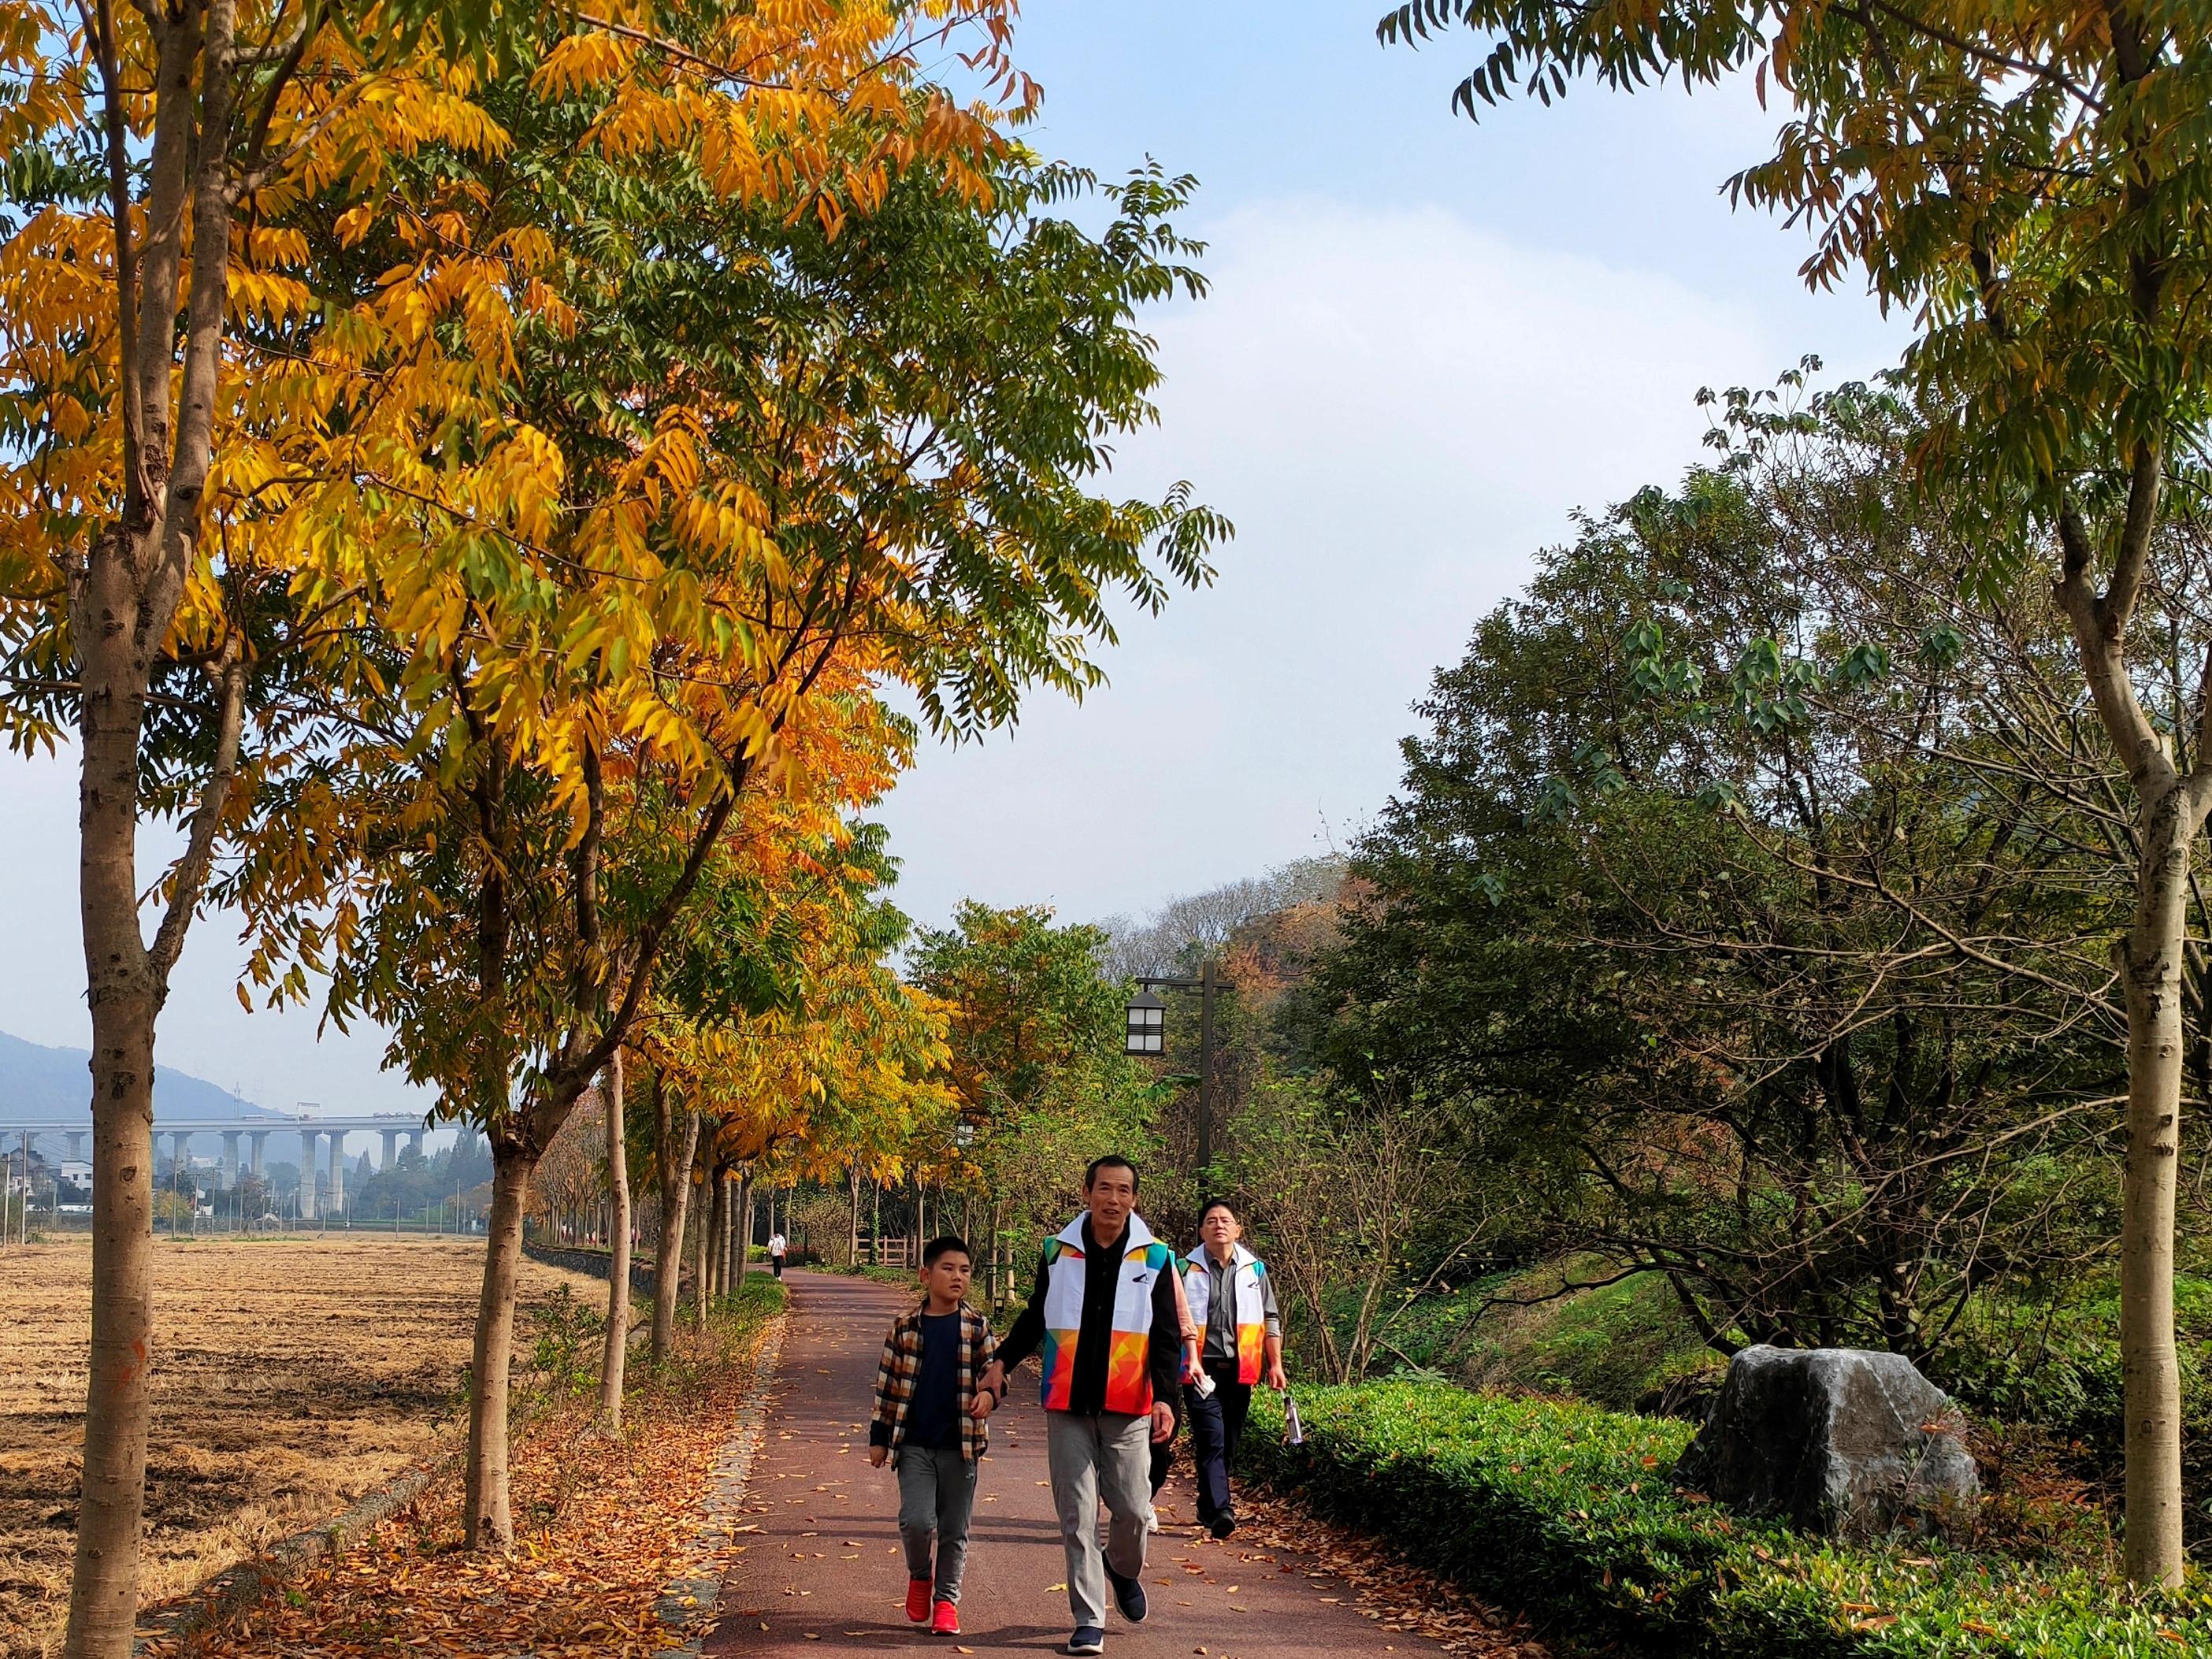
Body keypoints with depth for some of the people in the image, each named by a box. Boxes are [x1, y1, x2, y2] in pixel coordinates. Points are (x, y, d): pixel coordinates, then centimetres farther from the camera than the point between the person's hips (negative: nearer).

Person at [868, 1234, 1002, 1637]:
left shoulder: (977, 1327, 3)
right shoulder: (905, 1328, 2)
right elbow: (887, 1384, 7)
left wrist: (989, 1394, -22)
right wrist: (879, 1437, 7)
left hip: (960, 1445, 1)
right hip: (914, 1443, -1)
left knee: (954, 1530, 6)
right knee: (916, 1521, -12)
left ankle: (946, 1600, 21)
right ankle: (919, 1576, 17)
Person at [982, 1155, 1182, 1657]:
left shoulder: (1154, 1258, 0)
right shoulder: (1057, 1252, 4)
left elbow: (1167, 1336, 1)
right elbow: (1036, 1316, 16)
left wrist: (1164, 1397, -10)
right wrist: (1003, 1361, 4)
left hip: (1127, 1407, -1)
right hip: (1068, 1406, 1)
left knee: (1133, 1509, -1)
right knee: (1078, 1515, 0)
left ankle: (1124, 1569, 33)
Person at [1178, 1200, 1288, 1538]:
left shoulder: (1255, 1270, 10)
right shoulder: (1187, 1270, 2)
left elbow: (1271, 1320, 15)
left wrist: (1275, 1365, 10)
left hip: (1240, 1370, 3)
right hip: (1202, 1369, -3)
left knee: (1229, 1444, 9)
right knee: (1211, 1439, -15)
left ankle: (1209, 1506, 24)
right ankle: (1219, 1509, -23)